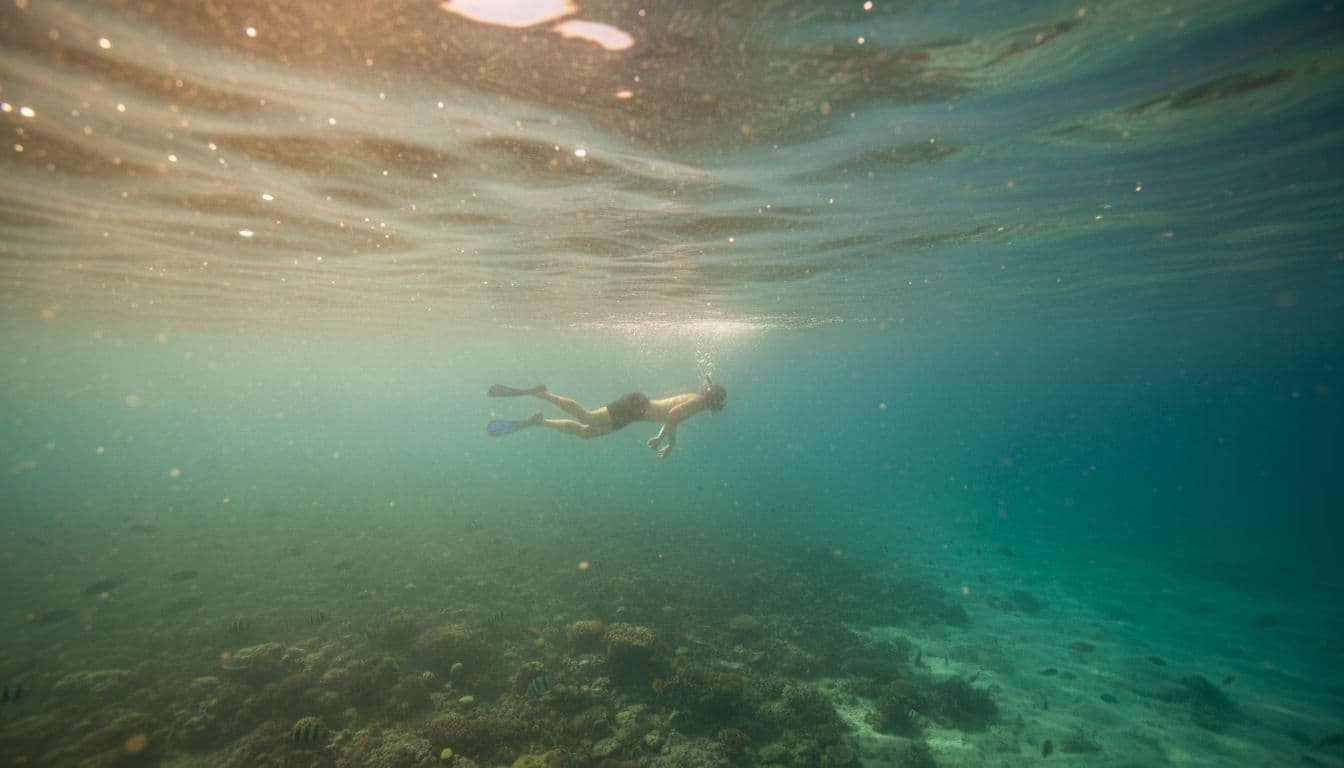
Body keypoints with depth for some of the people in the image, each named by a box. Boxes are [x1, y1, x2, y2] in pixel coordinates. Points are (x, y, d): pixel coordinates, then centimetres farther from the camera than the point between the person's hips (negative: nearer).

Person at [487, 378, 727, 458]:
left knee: (584, 432, 9)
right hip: (634, 405, -9)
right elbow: (672, 415, -26)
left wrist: (659, 436, 30)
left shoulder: (692, 398, 21)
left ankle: (538, 421, 12)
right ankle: (540, 393, -17)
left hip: (636, 406, 9)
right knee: (585, 418, -21)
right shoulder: (698, 401, -9)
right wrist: (672, 441, -12)